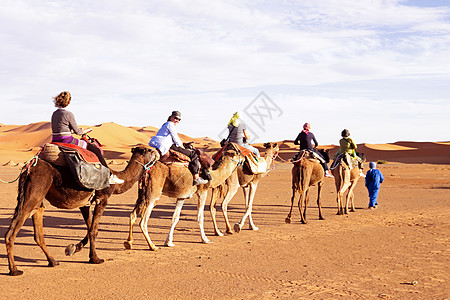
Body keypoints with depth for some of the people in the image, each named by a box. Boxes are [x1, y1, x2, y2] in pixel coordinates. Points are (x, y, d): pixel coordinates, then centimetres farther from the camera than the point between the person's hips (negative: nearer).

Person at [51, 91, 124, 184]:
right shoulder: (68, 114, -14)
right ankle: (109, 176, 3)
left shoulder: (54, 114, 10)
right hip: (67, 141, -9)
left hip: (55, 141, 9)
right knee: (96, 150, 2)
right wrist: (88, 130, 10)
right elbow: (77, 132, -8)